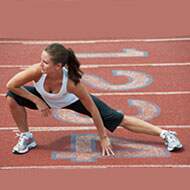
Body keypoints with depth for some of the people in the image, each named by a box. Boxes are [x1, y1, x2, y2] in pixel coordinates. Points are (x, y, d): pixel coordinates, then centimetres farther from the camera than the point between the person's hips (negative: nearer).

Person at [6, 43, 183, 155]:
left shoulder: (72, 82, -43)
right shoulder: (37, 71, -40)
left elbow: (93, 110, -30)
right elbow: (10, 85, -24)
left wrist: (103, 138, -21)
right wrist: (37, 101, -25)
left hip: (72, 99, -3)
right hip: (45, 98, 3)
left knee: (118, 119, -5)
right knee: (12, 98, -19)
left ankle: (165, 134, 5)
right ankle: (26, 138, 4)